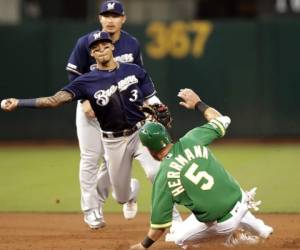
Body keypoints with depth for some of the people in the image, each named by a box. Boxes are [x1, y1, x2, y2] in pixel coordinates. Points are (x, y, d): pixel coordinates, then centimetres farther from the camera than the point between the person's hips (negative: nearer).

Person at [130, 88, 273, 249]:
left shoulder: (163, 177, -12)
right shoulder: (191, 140, -5)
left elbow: (160, 222, -7)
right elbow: (221, 121, 13)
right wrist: (198, 103, 26)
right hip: (241, 201, 5)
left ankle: (227, 233, 12)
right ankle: (262, 231, 55)